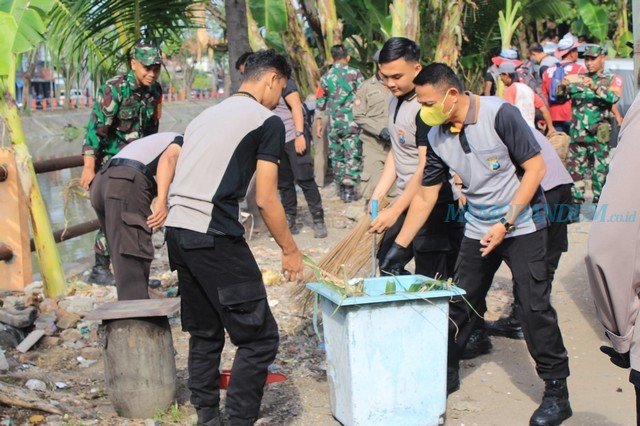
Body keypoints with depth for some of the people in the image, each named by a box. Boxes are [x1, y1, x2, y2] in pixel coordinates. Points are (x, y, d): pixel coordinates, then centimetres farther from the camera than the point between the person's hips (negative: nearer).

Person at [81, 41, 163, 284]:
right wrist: (89, 167, -26)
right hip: (109, 162, -7)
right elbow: (96, 128, -23)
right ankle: (100, 270, -2)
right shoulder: (114, 89, -20)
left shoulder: (155, 91, 1)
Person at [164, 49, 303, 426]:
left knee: (205, 334, 19)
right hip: (215, 237, -8)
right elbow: (266, 200, -5)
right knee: (259, 337, -1)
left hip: (177, 230, 9)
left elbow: (187, 179, 19)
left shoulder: (205, 116, 23)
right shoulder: (268, 121, 0)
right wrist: (291, 250, 5)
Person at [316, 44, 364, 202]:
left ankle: (342, 191, 15)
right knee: (353, 157, 0)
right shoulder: (355, 73, -3)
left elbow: (320, 103, 7)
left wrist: (319, 123, 14)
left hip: (333, 123, 3)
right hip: (352, 122, -3)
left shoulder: (325, 77, 5)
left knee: (337, 158, 11)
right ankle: (350, 191, -5)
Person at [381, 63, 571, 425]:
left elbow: (535, 167, -18)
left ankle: (557, 392, 3)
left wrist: (505, 224, -20)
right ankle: (446, 373, 27)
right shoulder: (437, 138, -2)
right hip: (478, 229, 6)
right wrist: (400, 246, 5)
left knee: (534, 306, -8)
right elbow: (426, 196, 6)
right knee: (460, 303, 9)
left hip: (523, 225, -6)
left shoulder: (499, 115, -20)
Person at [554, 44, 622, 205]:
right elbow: (560, 98, 9)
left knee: (600, 170, -2)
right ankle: (577, 201, 11)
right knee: (575, 169, 3)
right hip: (577, 135, 3)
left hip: (599, 135, -3)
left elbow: (614, 97, -15)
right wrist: (563, 86, -13)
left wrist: (595, 87, -30)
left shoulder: (612, 79, 5)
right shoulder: (578, 80, 14)